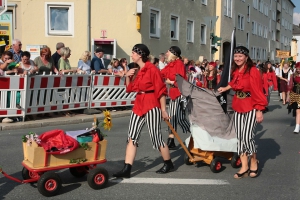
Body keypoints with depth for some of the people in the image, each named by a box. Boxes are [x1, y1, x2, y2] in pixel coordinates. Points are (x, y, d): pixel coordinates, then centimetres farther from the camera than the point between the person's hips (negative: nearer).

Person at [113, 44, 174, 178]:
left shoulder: (152, 69, -11)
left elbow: (161, 90, -11)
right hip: (138, 105, 8)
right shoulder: (136, 70, 13)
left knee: (156, 137, 0)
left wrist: (163, 109, -11)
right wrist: (127, 76, 3)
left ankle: (168, 164, 20)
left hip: (151, 106, -8)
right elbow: (130, 89, 21)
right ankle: (127, 169, 2)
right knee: (132, 137, 1)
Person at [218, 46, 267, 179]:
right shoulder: (235, 71, 5)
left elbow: (258, 92, -14)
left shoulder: (252, 71, -13)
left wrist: (259, 110, -15)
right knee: (239, 137, 4)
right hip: (238, 108, 7)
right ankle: (244, 167, 12)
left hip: (251, 108, -6)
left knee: (247, 136, -12)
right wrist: (226, 88, 34)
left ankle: (254, 161, 15)